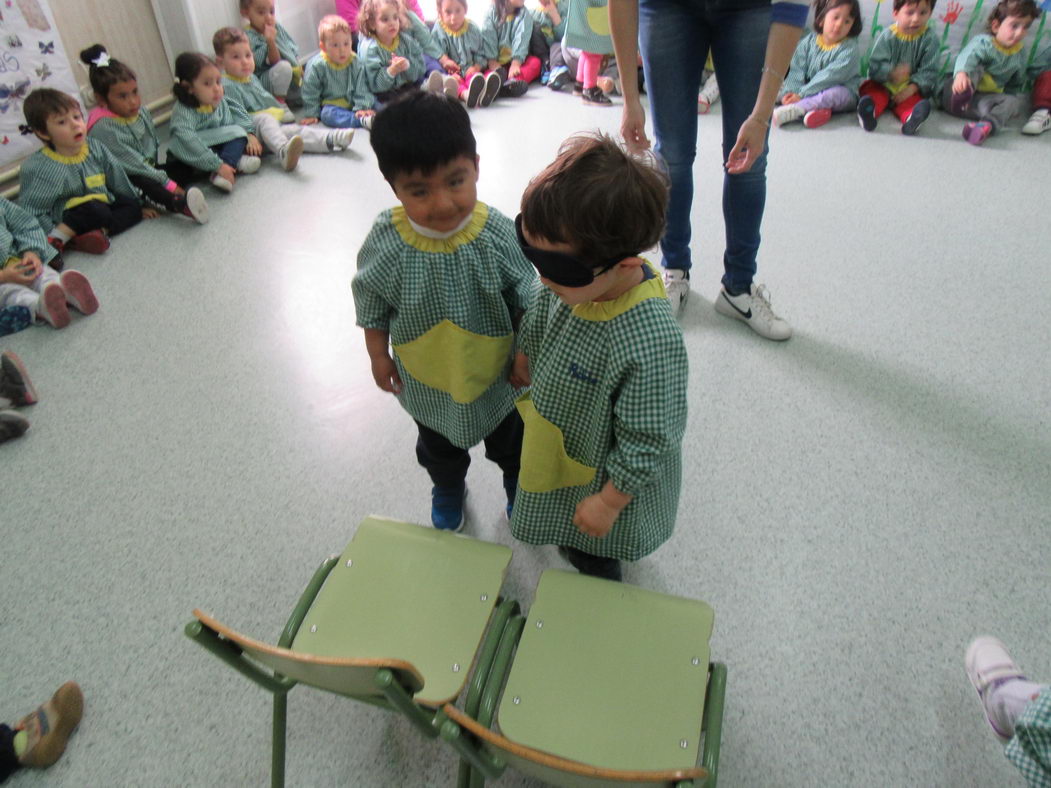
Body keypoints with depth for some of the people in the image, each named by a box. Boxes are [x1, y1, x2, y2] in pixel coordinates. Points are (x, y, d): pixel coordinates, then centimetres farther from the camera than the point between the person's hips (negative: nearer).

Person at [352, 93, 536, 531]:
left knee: (509, 441, 27)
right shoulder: (385, 242, -25)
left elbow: (525, 301, -11)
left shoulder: (498, 233, -26)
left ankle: (518, 484, 59)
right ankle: (447, 488, 61)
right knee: (439, 446, 29)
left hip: (495, 374, 0)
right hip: (426, 380, 1)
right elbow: (372, 306, -8)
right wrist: (379, 356, -1)